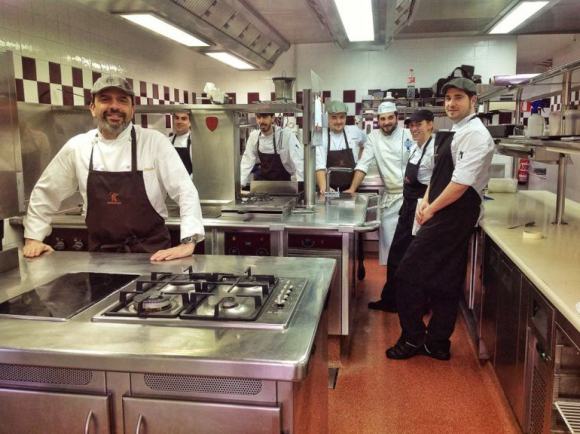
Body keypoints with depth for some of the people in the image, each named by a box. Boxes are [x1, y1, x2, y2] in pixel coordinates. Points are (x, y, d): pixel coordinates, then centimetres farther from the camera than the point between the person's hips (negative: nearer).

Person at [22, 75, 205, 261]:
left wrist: (188, 242, -19)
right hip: (101, 253, 3)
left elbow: (186, 191, -10)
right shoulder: (76, 147, 2)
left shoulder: (155, 142, -6)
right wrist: (33, 238, 13)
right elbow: (45, 192, 14)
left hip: (151, 253, -3)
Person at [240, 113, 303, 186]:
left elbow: (300, 163, -23)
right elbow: (247, 162, 2)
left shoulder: (287, 135, -19)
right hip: (263, 180, 4)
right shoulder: (254, 135, -3)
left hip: (284, 183, -4)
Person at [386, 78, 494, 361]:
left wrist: (432, 210, -12)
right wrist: (426, 201, 5)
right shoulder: (455, 133, 16)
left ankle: (412, 339, 8)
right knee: (443, 282, 14)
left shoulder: (475, 134, -14)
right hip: (446, 216, 10)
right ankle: (438, 343, 25)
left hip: (454, 216, -10)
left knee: (411, 274, -6)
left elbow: (461, 182, -21)